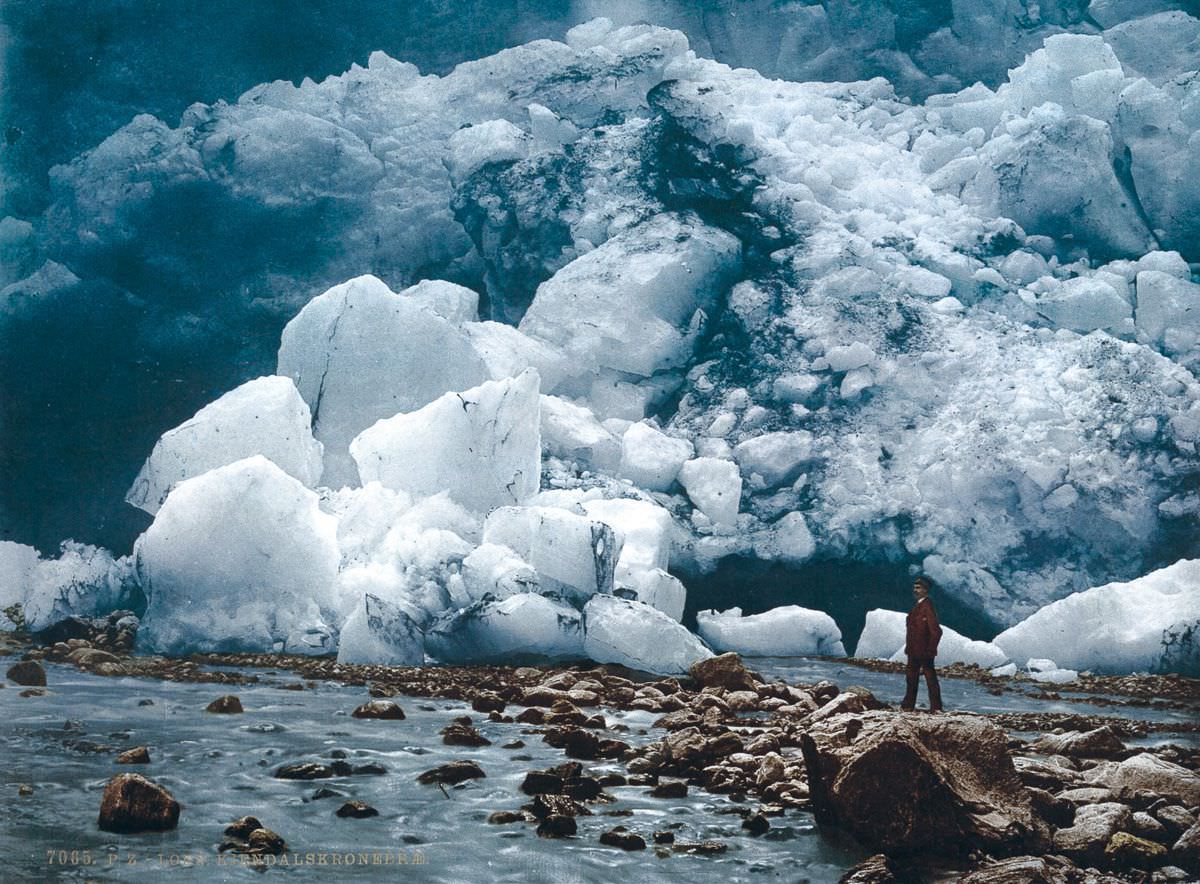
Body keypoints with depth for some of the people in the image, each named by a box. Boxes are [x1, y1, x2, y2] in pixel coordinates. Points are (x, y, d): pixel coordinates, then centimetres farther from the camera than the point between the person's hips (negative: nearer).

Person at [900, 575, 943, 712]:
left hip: (924, 652, -10)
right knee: (911, 678, 15)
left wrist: (930, 650, -18)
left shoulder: (927, 607, -17)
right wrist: (909, 647, 15)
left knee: (930, 678, -2)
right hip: (914, 651, 10)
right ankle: (908, 705, 23)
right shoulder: (917, 606, 13)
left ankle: (936, 707, 3)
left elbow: (936, 631, -22)